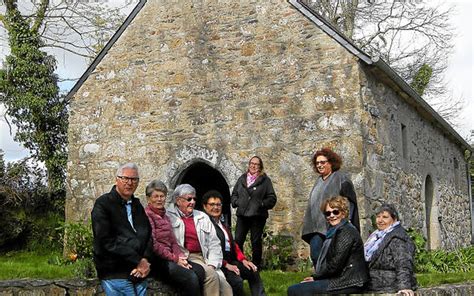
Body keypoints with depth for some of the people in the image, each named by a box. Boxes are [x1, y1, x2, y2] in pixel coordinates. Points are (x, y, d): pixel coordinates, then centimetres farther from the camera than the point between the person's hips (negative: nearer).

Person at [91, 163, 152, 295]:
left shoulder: (137, 204, 16)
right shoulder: (103, 204, -5)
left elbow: (148, 235, 14)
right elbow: (106, 241, -14)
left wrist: (146, 260, -6)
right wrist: (138, 261, -15)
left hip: (140, 274, 6)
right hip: (115, 275, -6)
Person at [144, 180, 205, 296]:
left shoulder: (165, 216, 21)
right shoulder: (147, 215, -6)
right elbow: (153, 244, -14)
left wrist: (181, 257, -2)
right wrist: (175, 259, -11)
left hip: (170, 257, 8)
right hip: (157, 260, -8)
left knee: (199, 270, -16)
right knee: (190, 277, -26)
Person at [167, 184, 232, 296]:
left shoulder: (203, 217, 21)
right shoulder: (168, 216, 6)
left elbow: (214, 243, 17)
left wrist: (211, 264, 2)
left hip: (202, 259, 5)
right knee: (211, 274, -29)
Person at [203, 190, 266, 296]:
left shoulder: (222, 222, 19)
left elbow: (232, 243, 19)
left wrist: (243, 259, 5)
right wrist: (226, 265, -18)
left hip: (229, 261, 9)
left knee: (253, 272, -2)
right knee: (236, 280, -27)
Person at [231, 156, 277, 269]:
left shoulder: (265, 180, 3)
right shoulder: (242, 179, 14)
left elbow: (272, 198, 0)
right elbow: (233, 194, 20)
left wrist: (262, 204, -12)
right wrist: (236, 202, 2)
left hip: (258, 216, -3)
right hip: (242, 214, 3)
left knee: (256, 242, 3)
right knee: (238, 240, -2)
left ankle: (256, 267, 12)